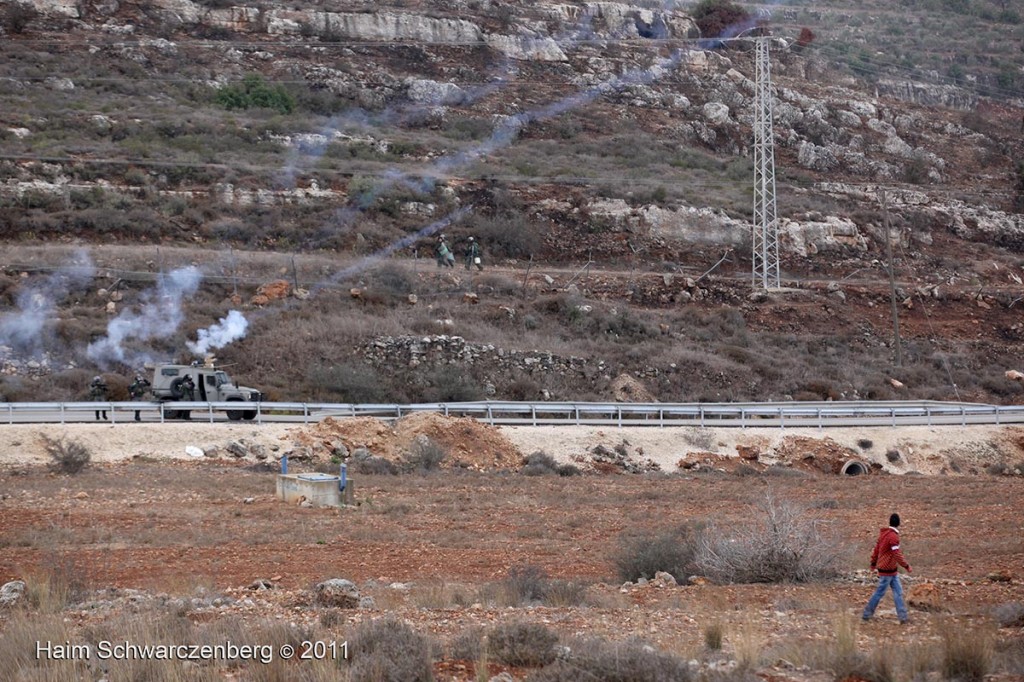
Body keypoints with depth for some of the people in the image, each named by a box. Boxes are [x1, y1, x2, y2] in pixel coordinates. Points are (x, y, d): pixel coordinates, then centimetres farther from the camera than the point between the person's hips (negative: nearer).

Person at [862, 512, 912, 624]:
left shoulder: (884, 533, 7)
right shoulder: (893, 536, -20)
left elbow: (876, 548, 14)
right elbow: (897, 554, -23)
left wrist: (873, 563, 24)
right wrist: (906, 566, -17)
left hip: (892, 569, 9)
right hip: (887, 569, -9)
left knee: (898, 592, 8)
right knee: (880, 592, 1)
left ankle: (902, 616, 8)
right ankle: (867, 614, 10)